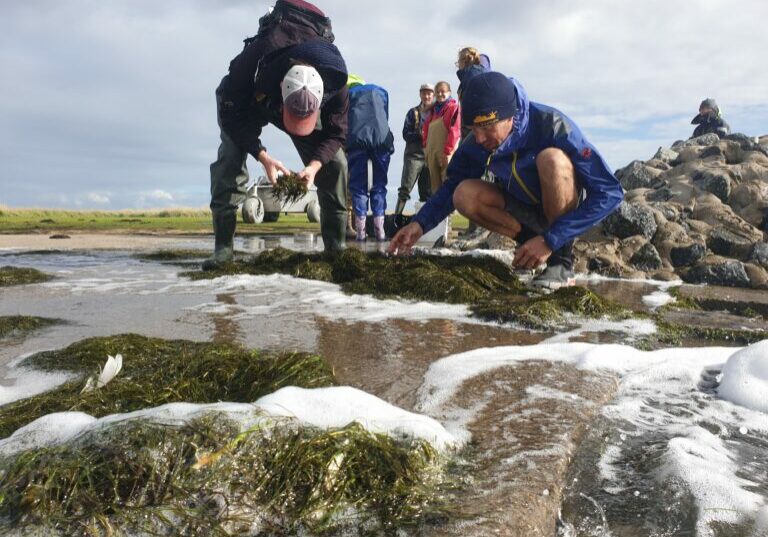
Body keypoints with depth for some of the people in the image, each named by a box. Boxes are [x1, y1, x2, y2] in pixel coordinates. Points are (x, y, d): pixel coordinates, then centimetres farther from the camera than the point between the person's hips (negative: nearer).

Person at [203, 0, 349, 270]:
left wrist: (314, 165, -40)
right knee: (229, 159, -23)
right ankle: (223, 247, -20)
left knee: (335, 163, -13)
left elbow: (336, 132, -22)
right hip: (247, 102, -1)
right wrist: (263, 157, -40)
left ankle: (336, 247, -6)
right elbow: (232, 115, -30)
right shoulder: (252, 60, -43)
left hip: (309, 103, 2)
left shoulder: (335, 80, -37)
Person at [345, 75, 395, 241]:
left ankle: (360, 229, -5)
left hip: (357, 139, -1)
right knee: (379, 185, 6)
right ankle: (379, 229, -2)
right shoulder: (380, 91, 27)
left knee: (358, 185, 3)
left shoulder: (348, 93, 22)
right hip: (381, 138, 1)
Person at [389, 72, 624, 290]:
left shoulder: (552, 126, -30)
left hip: (569, 208, -4)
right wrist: (420, 223, -16)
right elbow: (454, 184, 1)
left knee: (552, 158, -35)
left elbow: (611, 192, -30)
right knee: (464, 195, -20)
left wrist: (550, 240, -34)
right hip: (528, 210, 4)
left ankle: (562, 261, -21)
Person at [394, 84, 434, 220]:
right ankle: (397, 216, -6)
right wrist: (420, 135, -18)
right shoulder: (413, 112, 5)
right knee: (405, 188, -8)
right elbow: (406, 134, -2)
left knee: (427, 192, 6)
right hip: (414, 155, -2)